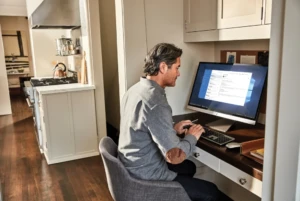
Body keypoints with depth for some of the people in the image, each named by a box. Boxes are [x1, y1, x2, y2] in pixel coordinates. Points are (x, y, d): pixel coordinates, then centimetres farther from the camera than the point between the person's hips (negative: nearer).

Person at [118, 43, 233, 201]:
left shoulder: (134, 90, 2)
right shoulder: (156, 102, -28)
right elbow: (174, 156, -28)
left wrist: (172, 129, 9)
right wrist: (192, 137, -10)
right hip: (146, 175, -9)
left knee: (189, 167, 28)